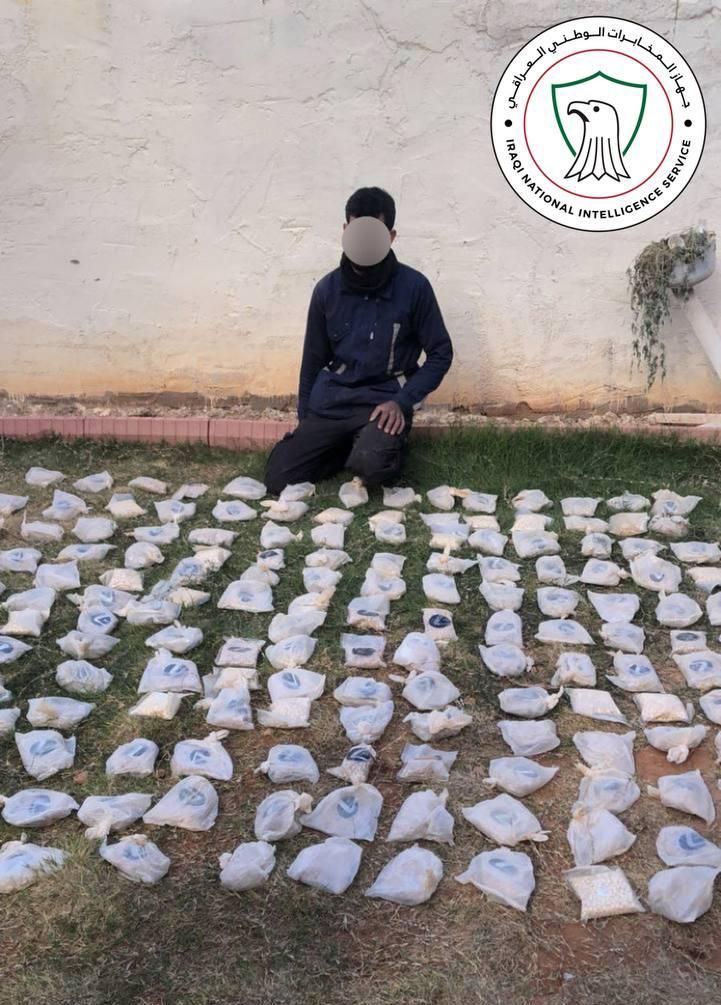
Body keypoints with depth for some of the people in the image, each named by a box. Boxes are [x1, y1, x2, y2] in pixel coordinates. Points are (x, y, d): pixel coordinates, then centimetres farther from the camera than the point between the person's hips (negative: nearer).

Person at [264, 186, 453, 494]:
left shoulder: (413, 286, -6)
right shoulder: (327, 289, 3)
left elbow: (440, 354, -1)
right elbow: (314, 359, 12)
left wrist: (402, 401, -14)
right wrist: (305, 422, 14)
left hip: (383, 402, -3)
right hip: (330, 404, 4)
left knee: (371, 464, -35)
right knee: (279, 479, -10)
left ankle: (388, 446, 2)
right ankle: (351, 446, 11)